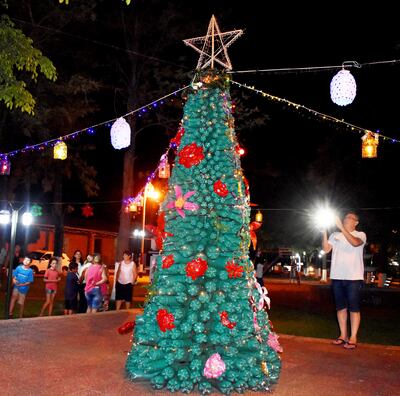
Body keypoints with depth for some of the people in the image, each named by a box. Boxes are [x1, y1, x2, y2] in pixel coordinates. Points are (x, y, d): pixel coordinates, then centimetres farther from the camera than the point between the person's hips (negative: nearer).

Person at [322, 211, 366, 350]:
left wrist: (341, 228, -24)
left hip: (354, 277, -4)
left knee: (353, 308, -3)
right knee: (341, 307, 10)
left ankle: (353, 338, 0)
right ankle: (343, 335, 18)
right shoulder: (335, 235, 12)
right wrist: (324, 232, -9)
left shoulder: (360, 234, 2)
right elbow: (326, 249, 0)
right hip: (337, 277, 4)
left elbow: (355, 243, -20)